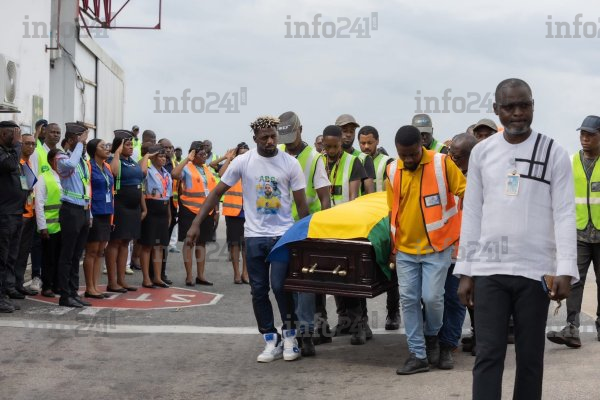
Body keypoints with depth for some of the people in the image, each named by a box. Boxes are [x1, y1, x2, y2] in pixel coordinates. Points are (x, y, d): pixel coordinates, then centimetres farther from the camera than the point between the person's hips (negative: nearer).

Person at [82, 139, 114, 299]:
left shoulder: (107, 167, 14)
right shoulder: (88, 166, -9)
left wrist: (111, 213, 15)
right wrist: (87, 214, -16)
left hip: (106, 214, 7)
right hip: (94, 214, -7)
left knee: (100, 252, 9)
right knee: (92, 252, -1)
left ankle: (95, 286, 15)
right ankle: (89, 288, 6)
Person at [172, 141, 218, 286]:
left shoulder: (208, 169, 14)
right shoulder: (187, 168, -5)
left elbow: (214, 191, 16)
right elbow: (174, 174, -27)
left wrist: (216, 210, 11)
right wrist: (187, 159, -19)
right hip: (190, 211, -6)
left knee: (202, 242, 11)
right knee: (189, 242, 0)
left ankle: (200, 275, 19)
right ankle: (189, 276, 6)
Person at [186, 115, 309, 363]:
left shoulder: (290, 164, -4)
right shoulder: (243, 162, -2)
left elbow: (301, 204, -1)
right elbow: (217, 193, 0)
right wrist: (196, 223, -5)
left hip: (283, 235, -2)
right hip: (254, 236, 2)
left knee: (279, 286, -13)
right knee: (258, 291, 5)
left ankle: (290, 335, 9)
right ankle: (271, 341, 17)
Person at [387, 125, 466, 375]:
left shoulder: (442, 164, -11)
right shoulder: (393, 171, 2)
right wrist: (392, 247, 12)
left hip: (436, 246, -4)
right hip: (405, 249, 4)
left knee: (432, 297, -8)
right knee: (408, 300, 2)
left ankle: (432, 336, 23)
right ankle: (418, 355, 12)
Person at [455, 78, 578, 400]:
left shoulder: (554, 153, 0)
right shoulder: (481, 152, 7)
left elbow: (564, 214, -5)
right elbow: (472, 214, 8)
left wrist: (566, 269, -15)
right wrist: (465, 271, 5)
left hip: (536, 271, -1)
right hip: (489, 269, 1)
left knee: (530, 356, 7)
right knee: (488, 354, -2)